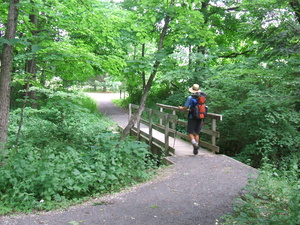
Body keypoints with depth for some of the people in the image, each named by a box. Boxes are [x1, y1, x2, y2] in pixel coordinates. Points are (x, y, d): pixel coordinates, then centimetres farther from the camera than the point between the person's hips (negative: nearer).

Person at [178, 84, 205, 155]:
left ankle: (195, 144, -21)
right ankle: (196, 150, 12)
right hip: (200, 117, 5)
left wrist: (181, 108, 15)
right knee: (196, 133, 13)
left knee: (190, 132, 3)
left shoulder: (190, 97, -7)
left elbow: (185, 108, -8)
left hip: (192, 117, -4)